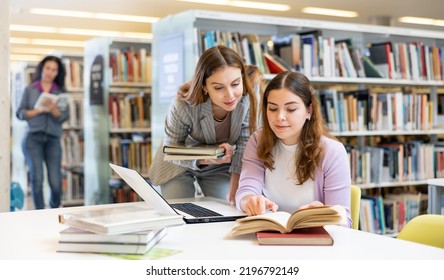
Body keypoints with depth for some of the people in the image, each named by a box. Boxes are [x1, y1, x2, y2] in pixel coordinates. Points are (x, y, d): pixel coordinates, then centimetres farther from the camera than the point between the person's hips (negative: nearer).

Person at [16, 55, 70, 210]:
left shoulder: (61, 92, 10)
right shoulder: (30, 90, 9)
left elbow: (64, 116, 1)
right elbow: (20, 113, 4)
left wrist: (53, 109, -19)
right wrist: (39, 111, -12)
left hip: (53, 139, 1)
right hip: (33, 138, -1)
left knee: (56, 183, -6)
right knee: (37, 178, -11)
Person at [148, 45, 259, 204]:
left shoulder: (248, 101, -29)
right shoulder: (183, 105, -35)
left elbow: (243, 151, -20)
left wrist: (233, 194, -26)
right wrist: (204, 159, -39)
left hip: (219, 168, 2)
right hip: (179, 165, -2)